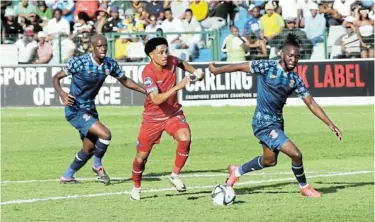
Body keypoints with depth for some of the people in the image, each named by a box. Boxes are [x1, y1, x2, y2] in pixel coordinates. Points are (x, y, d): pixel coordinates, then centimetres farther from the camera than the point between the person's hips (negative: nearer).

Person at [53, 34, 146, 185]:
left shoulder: (110, 64, -4)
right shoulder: (79, 62, -21)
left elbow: (124, 81, 12)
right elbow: (56, 77, -13)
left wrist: (147, 91, 4)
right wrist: (62, 94, -32)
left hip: (90, 109, 7)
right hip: (75, 110, -7)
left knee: (89, 149, 15)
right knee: (105, 134, -20)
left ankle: (67, 177, 32)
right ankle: (97, 165, 5)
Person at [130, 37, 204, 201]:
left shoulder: (171, 61, -10)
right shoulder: (148, 72, -25)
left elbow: (183, 64, 18)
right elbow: (156, 99, -35)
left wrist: (195, 73, 5)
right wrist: (177, 87, -43)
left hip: (173, 113, 3)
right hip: (153, 118, -3)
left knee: (185, 138, -27)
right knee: (142, 156, 5)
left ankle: (175, 175, -8)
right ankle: (136, 187, 32)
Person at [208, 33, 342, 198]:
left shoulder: (295, 79, 1)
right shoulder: (267, 67, -14)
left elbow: (311, 103, 2)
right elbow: (241, 67, -4)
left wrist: (330, 124, -3)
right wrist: (217, 71, 6)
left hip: (276, 122, 8)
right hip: (264, 123, -8)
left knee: (269, 160, 23)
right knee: (295, 154, -14)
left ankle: (237, 171, 45)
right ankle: (304, 188, 9)